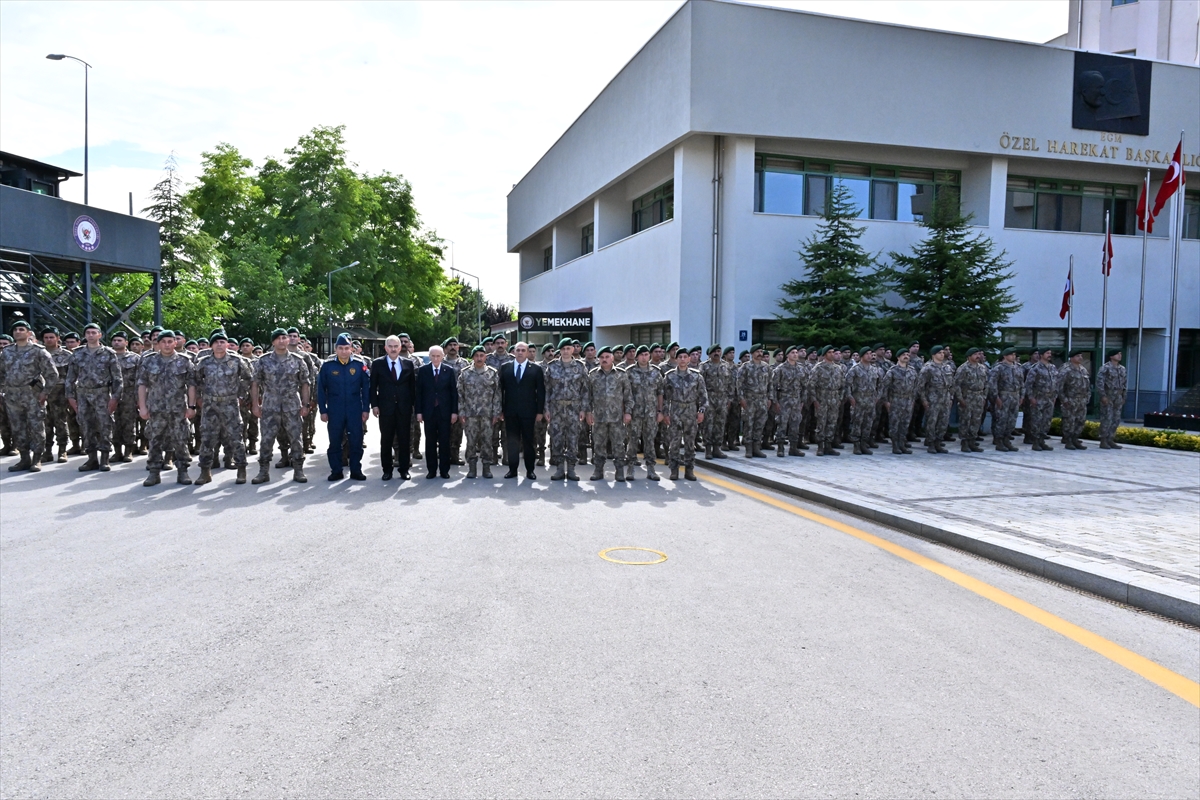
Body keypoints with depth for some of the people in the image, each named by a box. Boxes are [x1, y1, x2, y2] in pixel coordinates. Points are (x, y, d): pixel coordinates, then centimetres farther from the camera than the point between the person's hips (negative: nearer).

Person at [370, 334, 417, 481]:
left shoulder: (409, 363, 4)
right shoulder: (377, 363, 1)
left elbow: (413, 385, 7)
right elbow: (373, 386, 2)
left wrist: (414, 403, 3)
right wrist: (374, 405, -6)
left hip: (404, 408, 1)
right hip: (386, 407, -1)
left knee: (404, 439, 6)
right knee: (386, 440, 6)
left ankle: (404, 469, 15)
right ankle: (387, 470, 16)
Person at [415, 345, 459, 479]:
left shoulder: (449, 371, 3)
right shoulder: (423, 371, 3)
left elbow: (454, 392, 2)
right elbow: (419, 392, 2)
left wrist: (454, 411, -3)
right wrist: (419, 411, -3)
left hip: (444, 411, 0)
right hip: (428, 411, 0)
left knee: (444, 442, 4)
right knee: (430, 442, 5)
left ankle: (444, 470, 12)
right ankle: (431, 470, 12)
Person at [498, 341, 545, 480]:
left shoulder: (536, 369, 1)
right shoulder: (505, 368, 6)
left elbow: (541, 392, 0)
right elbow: (501, 390, 6)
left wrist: (540, 411, -4)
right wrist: (500, 410, 2)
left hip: (529, 411, -1)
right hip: (510, 411, 1)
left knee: (529, 441, 4)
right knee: (512, 441, 5)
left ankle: (530, 470, 13)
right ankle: (512, 469, 13)